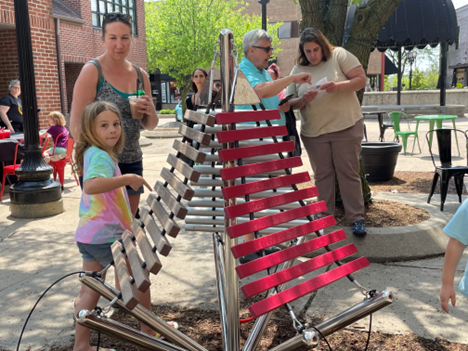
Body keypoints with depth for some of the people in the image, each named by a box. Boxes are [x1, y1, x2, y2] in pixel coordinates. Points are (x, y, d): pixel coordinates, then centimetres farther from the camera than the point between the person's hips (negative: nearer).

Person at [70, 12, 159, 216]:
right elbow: (76, 125, -10)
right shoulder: (92, 71, -6)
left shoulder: (140, 75, 9)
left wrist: (150, 111, -6)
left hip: (132, 162, 5)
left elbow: (150, 126, 15)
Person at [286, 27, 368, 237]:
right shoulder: (297, 70, 7)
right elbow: (291, 103, 7)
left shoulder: (339, 56, -1)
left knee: (349, 173, 0)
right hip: (314, 132, 3)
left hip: (346, 127, -3)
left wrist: (338, 86, -20)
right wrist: (303, 100, -14)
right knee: (322, 175, 10)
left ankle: (356, 218, 7)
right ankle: (325, 218, 21)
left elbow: (361, 79, -5)